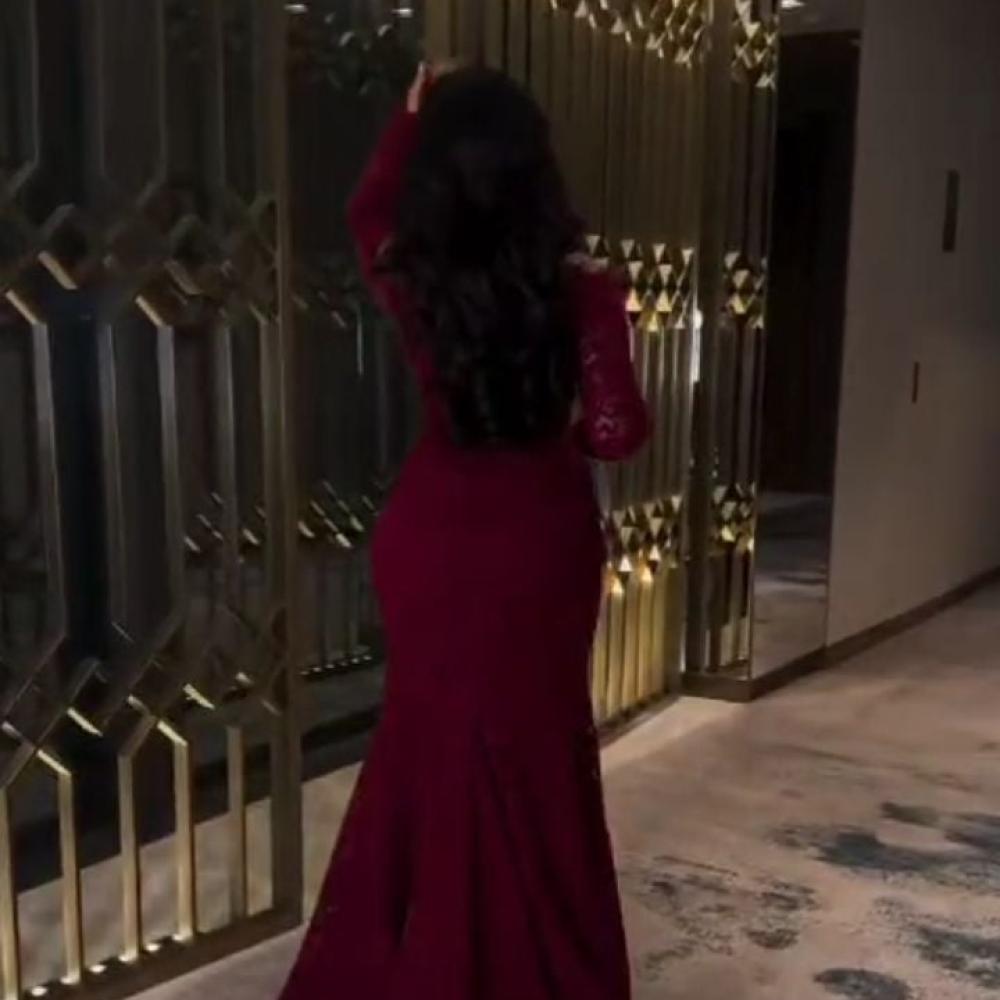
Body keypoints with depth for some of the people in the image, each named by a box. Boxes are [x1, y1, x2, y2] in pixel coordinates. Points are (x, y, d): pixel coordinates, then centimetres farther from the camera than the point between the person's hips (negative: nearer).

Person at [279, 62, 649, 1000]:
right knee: (534, 746, 11)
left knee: (430, 741, 16)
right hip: (539, 539, -2)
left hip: (432, 533, 2)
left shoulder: (411, 278, -7)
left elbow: (368, 212, 16)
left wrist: (410, 118, 29)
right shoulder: (579, 291, -15)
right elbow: (616, 432, -13)